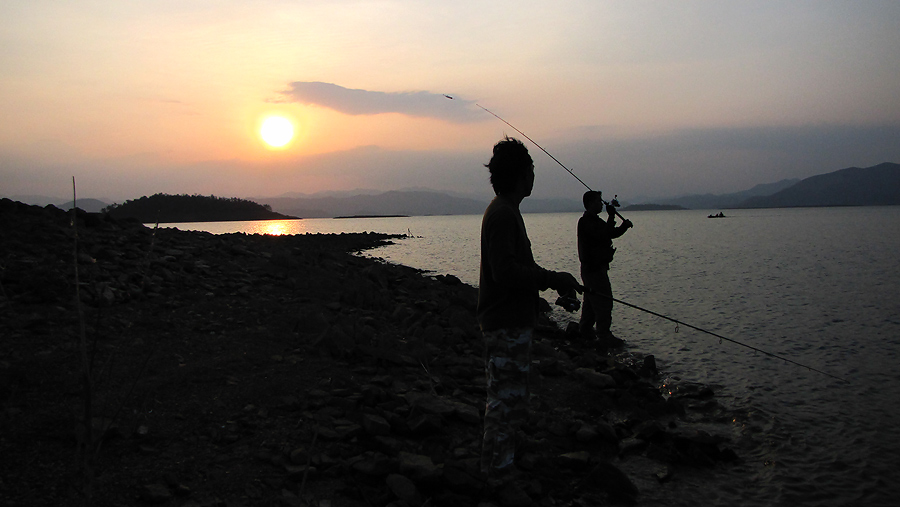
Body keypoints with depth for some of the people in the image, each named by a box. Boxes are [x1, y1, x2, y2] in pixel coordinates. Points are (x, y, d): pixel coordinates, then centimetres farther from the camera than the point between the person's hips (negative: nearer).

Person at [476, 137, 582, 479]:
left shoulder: (505, 211, 15)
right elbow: (505, 271, -26)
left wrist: (552, 280, 11)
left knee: (511, 397, 19)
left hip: (513, 320, 11)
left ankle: (499, 465, 31)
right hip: (505, 322, -11)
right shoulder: (502, 214, -18)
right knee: (505, 399, -3)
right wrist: (554, 279, -19)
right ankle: (499, 471, 8)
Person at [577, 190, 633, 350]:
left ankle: (585, 330, 27)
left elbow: (611, 233, 19)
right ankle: (604, 337, -9)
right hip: (594, 268, -11)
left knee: (591, 300, 17)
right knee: (604, 301, -10)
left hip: (593, 267, 11)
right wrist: (612, 217, -22)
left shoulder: (593, 220, 18)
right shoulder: (586, 221, -15)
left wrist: (624, 226, 1)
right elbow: (602, 235, -27)